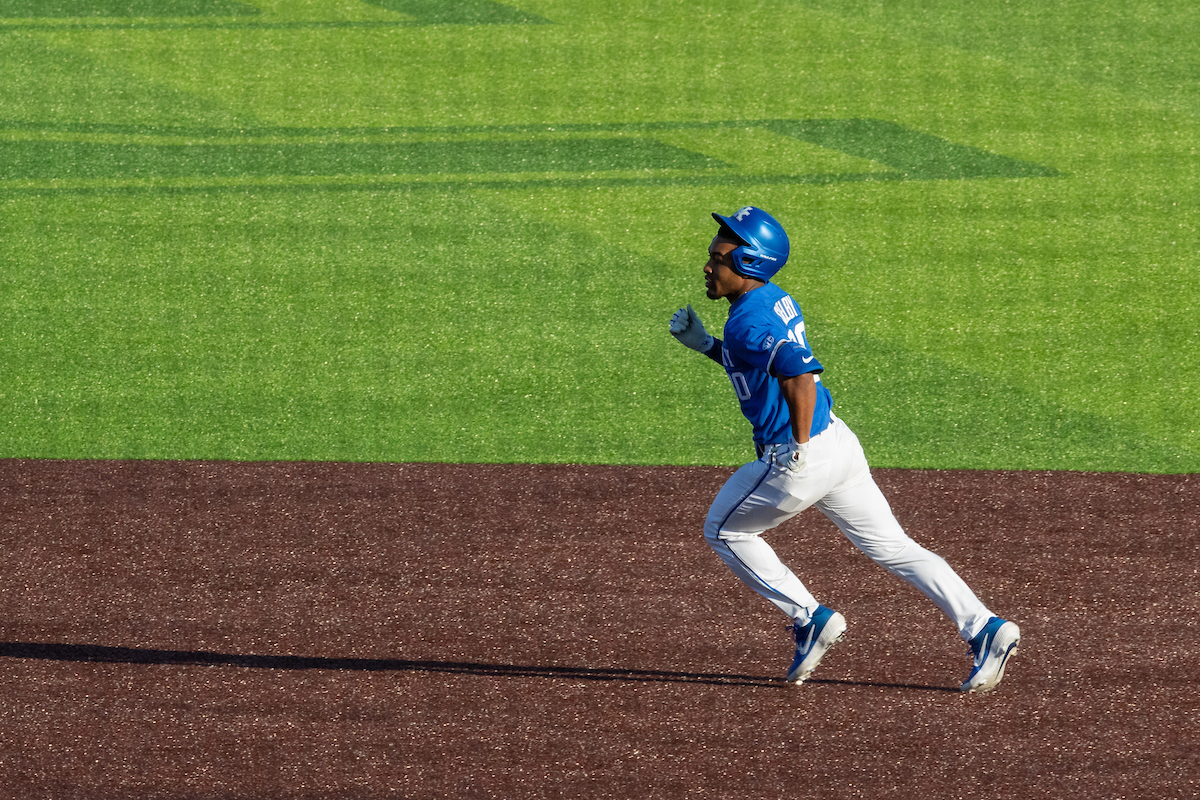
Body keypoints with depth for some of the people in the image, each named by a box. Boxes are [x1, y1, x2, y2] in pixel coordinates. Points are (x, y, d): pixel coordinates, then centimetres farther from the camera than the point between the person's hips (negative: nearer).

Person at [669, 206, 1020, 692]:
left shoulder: (749, 321, -19)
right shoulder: (777, 301, 10)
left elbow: (800, 377, -33)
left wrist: (798, 450, -25)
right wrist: (705, 345, 18)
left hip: (801, 459, -9)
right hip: (840, 442, 9)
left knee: (724, 531, 14)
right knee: (892, 547, 12)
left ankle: (810, 619, 9)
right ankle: (984, 629, 3)